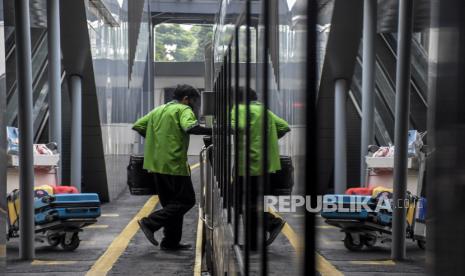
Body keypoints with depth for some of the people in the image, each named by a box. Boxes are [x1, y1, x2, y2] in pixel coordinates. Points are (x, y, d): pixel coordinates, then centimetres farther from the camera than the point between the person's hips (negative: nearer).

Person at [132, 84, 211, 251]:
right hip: (174, 164, -8)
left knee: (171, 203, 16)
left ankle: (171, 242, 17)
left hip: (156, 164, 9)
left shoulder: (158, 110, 18)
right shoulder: (184, 109, -5)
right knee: (186, 200, -1)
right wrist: (212, 131, -20)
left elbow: (137, 126, 18)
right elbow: (190, 127, -25)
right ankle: (150, 223, -9)